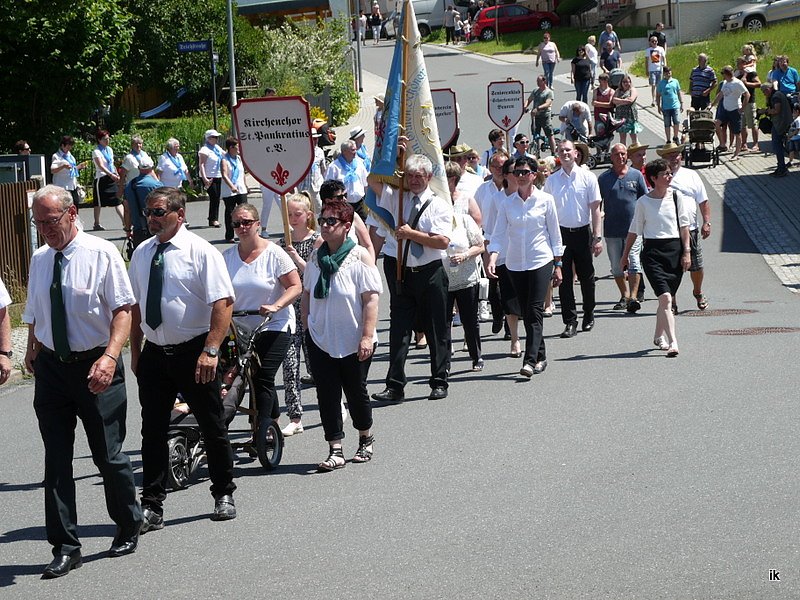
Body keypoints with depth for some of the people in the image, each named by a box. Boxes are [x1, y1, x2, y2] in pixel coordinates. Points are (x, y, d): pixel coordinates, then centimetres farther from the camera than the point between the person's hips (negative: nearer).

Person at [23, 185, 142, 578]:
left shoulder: (101, 254, -9)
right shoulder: (39, 259, 9)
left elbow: (123, 310, -15)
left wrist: (110, 358, -27)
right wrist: (32, 350, 9)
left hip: (95, 368, -5)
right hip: (51, 366, 5)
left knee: (108, 455, 5)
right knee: (56, 460, 3)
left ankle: (128, 529, 27)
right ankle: (65, 547, 8)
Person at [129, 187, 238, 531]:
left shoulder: (200, 251, -9)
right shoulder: (142, 254, 8)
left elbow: (223, 302, -15)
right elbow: (135, 306, 15)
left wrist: (210, 350, -23)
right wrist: (135, 352, 11)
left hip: (193, 354, -4)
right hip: (154, 354, 4)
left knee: (212, 427, 7)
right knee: (153, 431, 4)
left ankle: (224, 496, 24)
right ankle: (152, 508, 8)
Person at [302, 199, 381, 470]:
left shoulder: (360, 257, -10)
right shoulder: (316, 257, 5)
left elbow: (371, 299, -14)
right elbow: (307, 294, 15)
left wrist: (367, 336, -19)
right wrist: (306, 327, 9)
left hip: (353, 342, -4)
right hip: (320, 340, 4)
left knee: (356, 392, 10)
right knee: (327, 394, 0)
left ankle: (365, 440, 33)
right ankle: (335, 451, 4)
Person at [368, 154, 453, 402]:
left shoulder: (438, 204, -2)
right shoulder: (395, 197, 8)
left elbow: (443, 241, -12)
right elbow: (373, 180, -3)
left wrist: (412, 234, -13)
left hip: (430, 273, -2)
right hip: (401, 272, 2)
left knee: (436, 330, 6)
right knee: (399, 329, 1)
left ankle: (439, 382, 17)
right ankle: (395, 386, 2)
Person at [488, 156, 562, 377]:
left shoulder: (545, 200, -1)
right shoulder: (507, 203, 4)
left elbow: (555, 234, 3)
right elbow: (498, 234, 2)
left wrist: (558, 265, 2)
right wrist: (492, 257, -15)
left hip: (541, 261, -3)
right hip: (515, 264, 3)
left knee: (535, 311, -12)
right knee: (526, 313, 7)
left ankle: (530, 360, -18)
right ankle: (540, 357, 18)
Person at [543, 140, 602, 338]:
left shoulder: (587, 177, -1)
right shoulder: (551, 180, 5)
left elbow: (595, 208, -1)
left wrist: (597, 237, -7)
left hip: (582, 232, -1)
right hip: (561, 232, 1)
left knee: (586, 277, 8)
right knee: (564, 278, -1)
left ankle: (589, 316, 25)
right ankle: (570, 322, 3)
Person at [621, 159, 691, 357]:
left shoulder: (677, 196, 4)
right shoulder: (643, 202, -1)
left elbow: (684, 225, 7)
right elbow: (634, 230, 8)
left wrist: (686, 252, 0)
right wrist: (625, 256, 13)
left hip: (674, 250, 3)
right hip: (652, 251, -3)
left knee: (666, 298, 10)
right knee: (665, 298, -16)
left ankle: (659, 336, 32)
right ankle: (673, 342, -21)